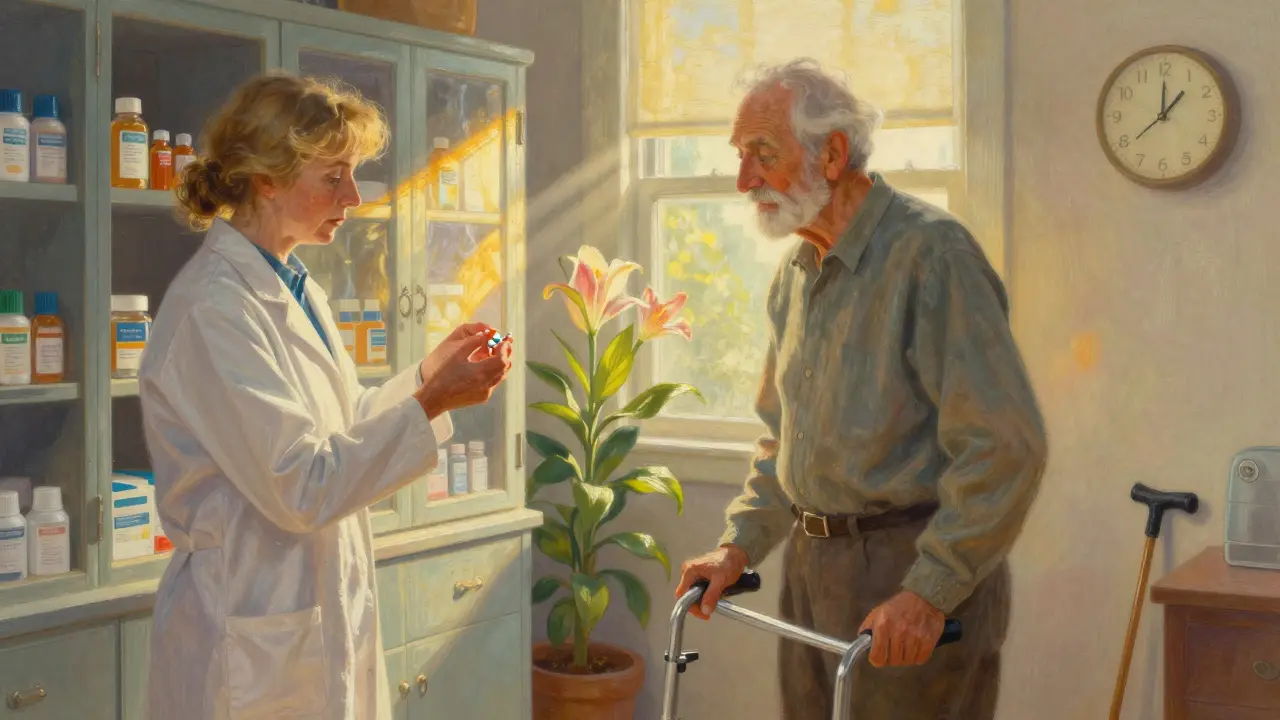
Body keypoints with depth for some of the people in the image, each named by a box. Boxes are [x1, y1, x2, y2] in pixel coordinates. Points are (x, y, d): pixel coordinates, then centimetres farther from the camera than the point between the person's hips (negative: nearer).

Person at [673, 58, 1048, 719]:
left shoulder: (929, 251, -15)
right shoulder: (796, 271, 12)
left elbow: (1006, 445, -21)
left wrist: (931, 590, -22)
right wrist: (740, 544, 10)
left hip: (915, 570, -8)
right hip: (813, 566, 8)